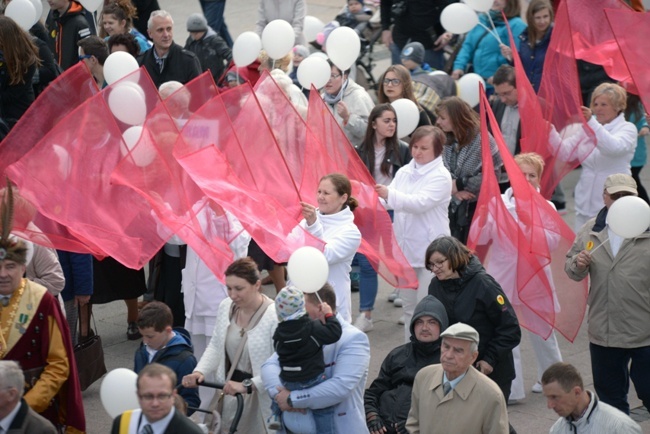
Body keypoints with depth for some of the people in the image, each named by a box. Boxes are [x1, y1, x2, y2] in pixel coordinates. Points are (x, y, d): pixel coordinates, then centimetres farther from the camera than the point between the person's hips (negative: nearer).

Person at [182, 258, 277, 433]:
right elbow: (215, 346, 10)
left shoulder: (275, 316, -23)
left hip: (261, 396, -6)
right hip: (229, 391, 6)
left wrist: (246, 385, -33)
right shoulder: (225, 306, 1)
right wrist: (200, 371, -8)